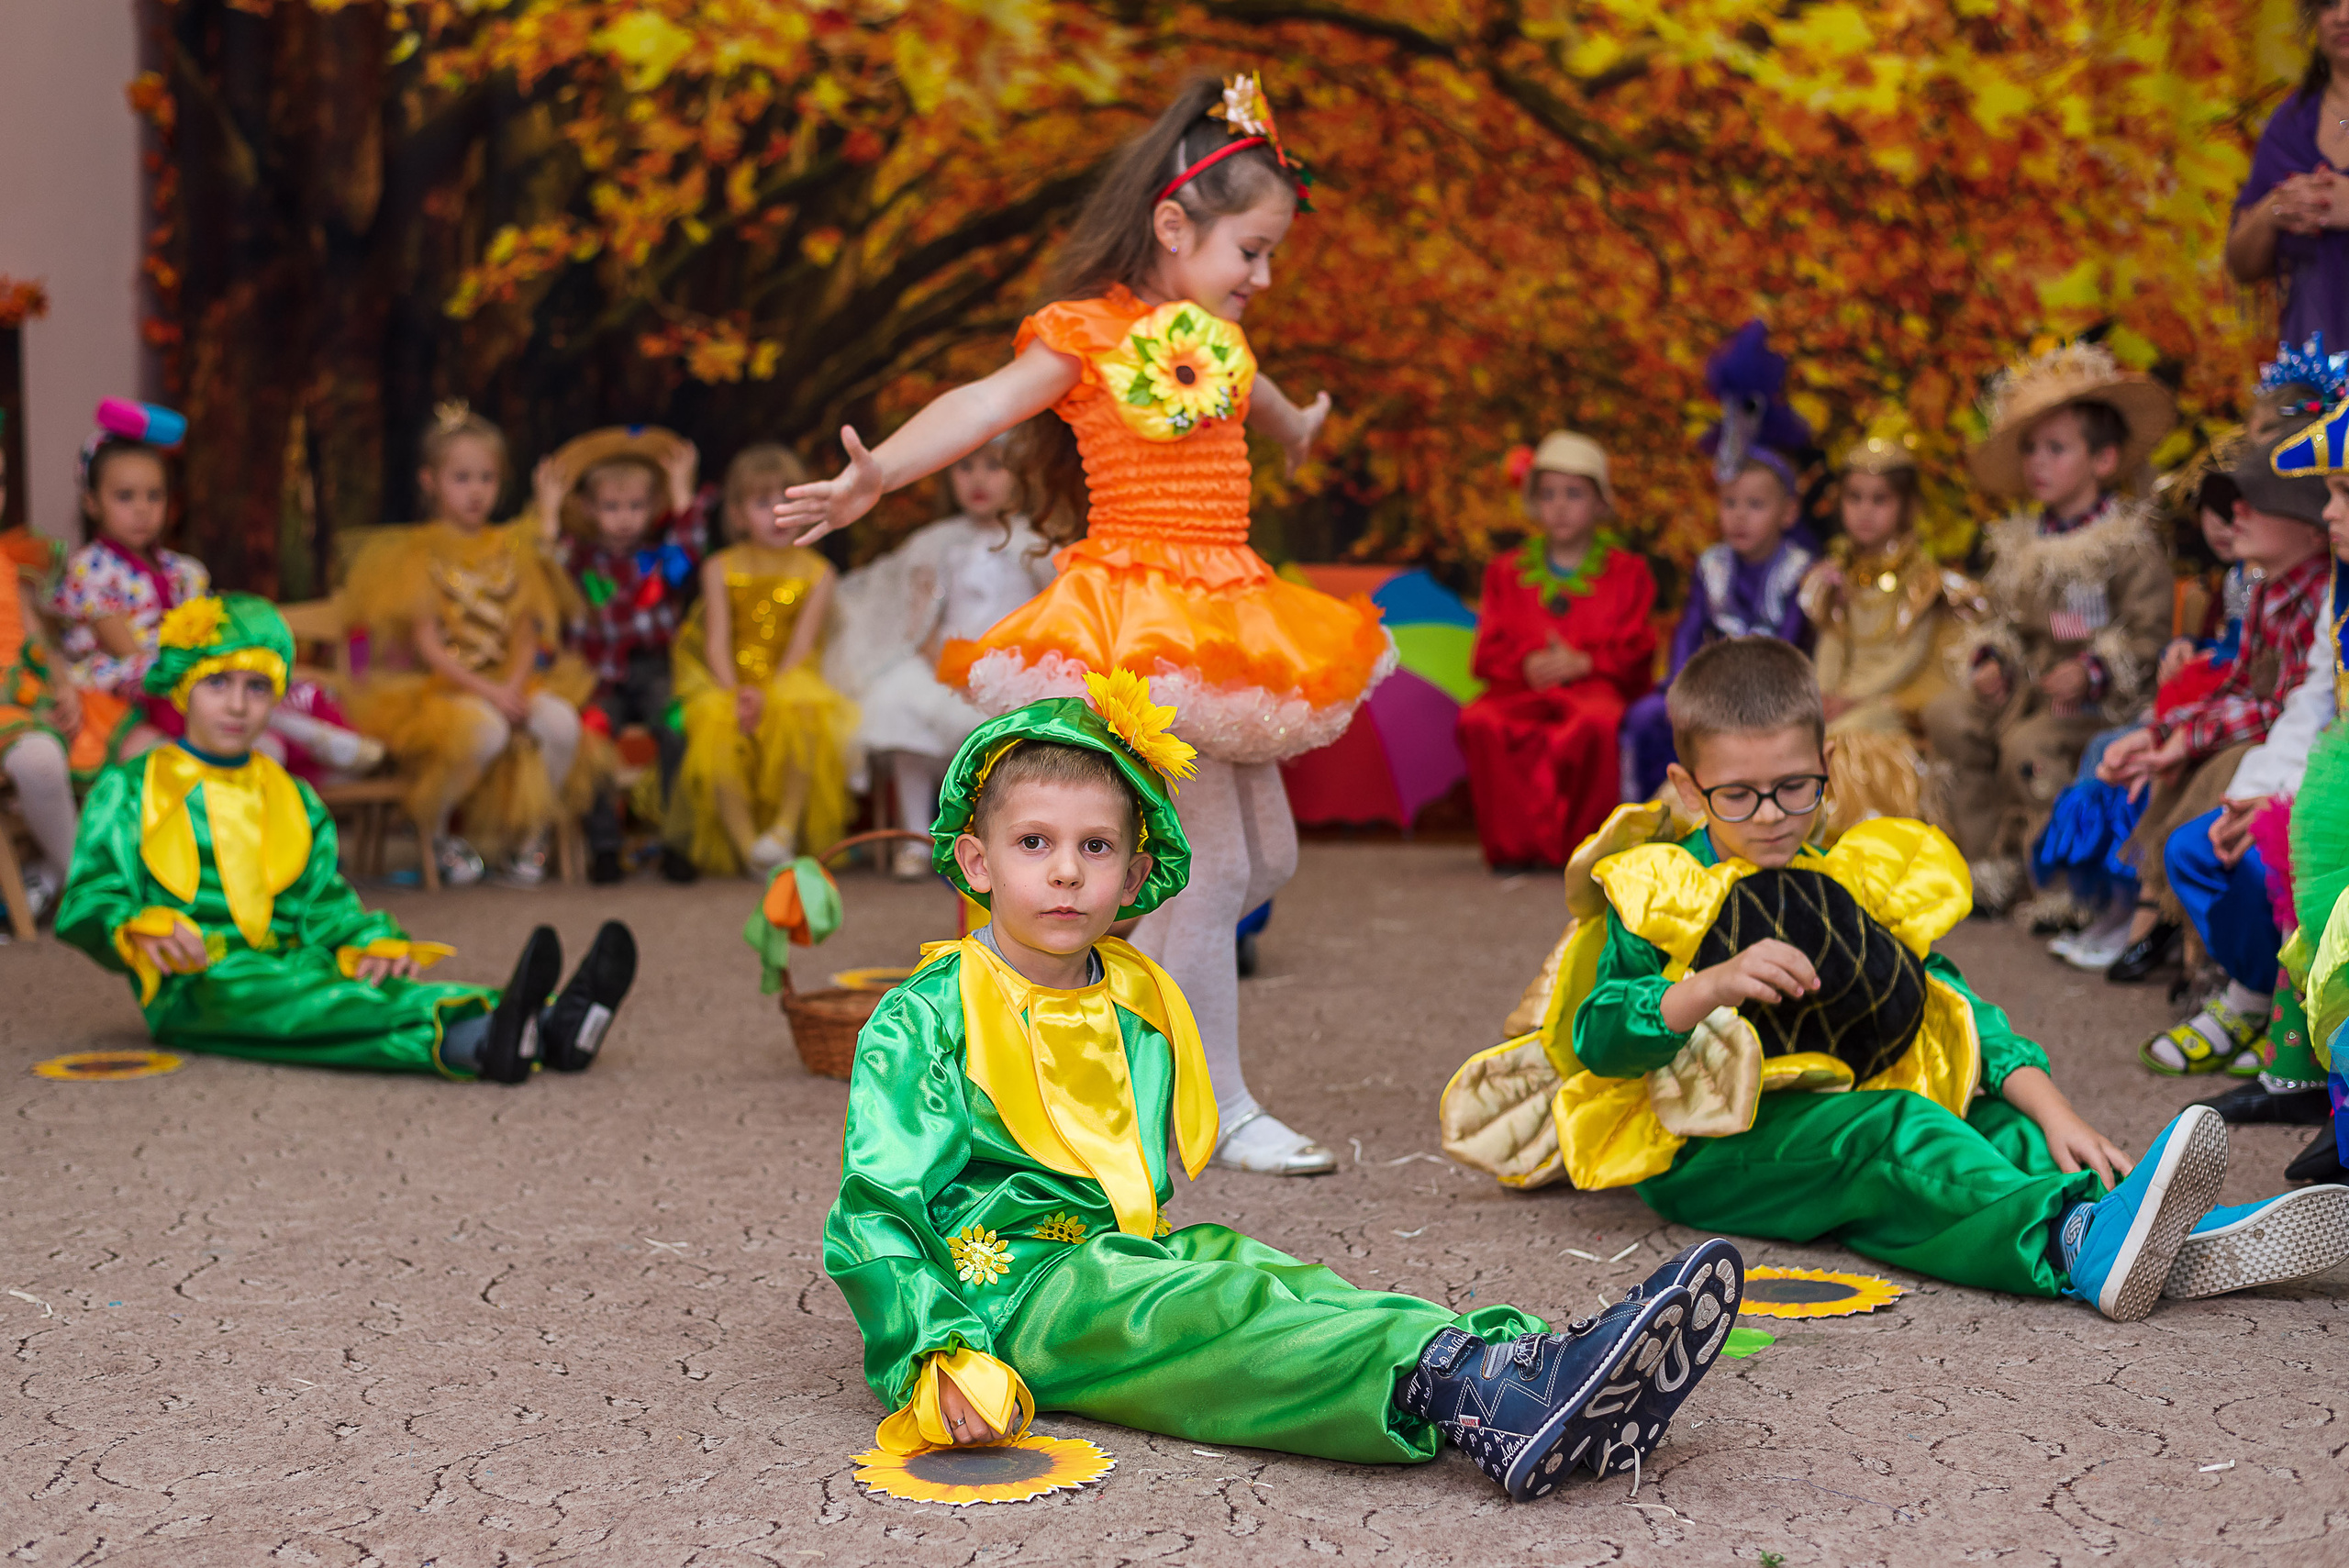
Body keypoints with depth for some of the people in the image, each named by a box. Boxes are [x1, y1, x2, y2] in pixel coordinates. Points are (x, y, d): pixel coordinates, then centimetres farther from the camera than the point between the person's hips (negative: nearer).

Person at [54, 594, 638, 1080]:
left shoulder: (295, 802, 25)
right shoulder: (127, 791, 11)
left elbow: (326, 910, 18)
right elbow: (88, 902, 0)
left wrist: (374, 945, -6)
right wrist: (145, 932, -24)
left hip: (294, 971, 5)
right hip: (193, 990, -5)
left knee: (379, 986, -28)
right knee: (316, 1004, -37)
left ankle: (557, 1026, -56)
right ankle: (477, 1042, -66)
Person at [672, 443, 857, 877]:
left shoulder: (817, 572, 5)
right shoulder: (720, 569, 7)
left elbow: (802, 644, -5)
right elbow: (718, 641, -2)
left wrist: (770, 694, -22)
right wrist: (734, 693, -21)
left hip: (789, 682, -1)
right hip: (728, 685, 1)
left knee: (803, 716, -37)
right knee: (716, 727, -34)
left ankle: (785, 830, -24)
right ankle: (746, 845, -28)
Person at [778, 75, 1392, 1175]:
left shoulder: (1207, 337, 16)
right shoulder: (1089, 332, -9)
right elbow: (984, 405, -24)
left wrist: (1296, 429, 62)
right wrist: (876, 476, -40)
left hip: (1217, 624, 9)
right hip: (1137, 621, -9)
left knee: (1260, 856, 13)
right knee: (1204, 862, -7)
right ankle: (1219, 1112, 6)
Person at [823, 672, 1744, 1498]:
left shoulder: (1141, 1003, 16)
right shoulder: (921, 1021, -5)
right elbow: (876, 1214, -11)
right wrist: (939, 1356, -24)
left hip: (1132, 1252, 6)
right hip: (1010, 1287, -6)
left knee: (1298, 1288, -23)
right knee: (1224, 1317, -32)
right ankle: (1475, 1395, -56)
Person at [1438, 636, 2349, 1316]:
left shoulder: (1861, 884, 17)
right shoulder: (1659, 898, 2)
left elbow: (1956, 1010, 12)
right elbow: (1595, 1034, -11)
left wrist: (2053, 1114, -4)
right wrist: (1718, 984, -27)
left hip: (1851, 1121, 6)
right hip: (1706, 1152, -6)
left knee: (2003, 1130, -21)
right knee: (1891, 1135, -33)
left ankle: (2180, 1243, -42)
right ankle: (2080, 1248, -57)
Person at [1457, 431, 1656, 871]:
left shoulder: (1627, 572, 16)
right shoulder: (1507, 572, 20)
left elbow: (1635, 652, 5)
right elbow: (1489, 653, 11)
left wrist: (1583, 662, -13)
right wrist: (1526, 664, -12)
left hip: (1596, 686, -2)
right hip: (1523, 687, 2)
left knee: (1599, 722, -41)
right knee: (1480, 722, -35)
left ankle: (1584, 845, -21)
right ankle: (1515, 843, -21)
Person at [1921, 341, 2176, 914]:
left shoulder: (2131, 540, -9)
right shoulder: (2021, 540, 12)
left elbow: (2147, 632, -13)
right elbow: (2006, 618, 17)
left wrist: (2091, 673, -25)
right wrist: (1990, 661, -4)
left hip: (2099, 697, -7)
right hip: (2028, 682, 7)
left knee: (2029, 742, -30)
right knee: (1948, 714, -9)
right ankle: (1985, 852, -2)